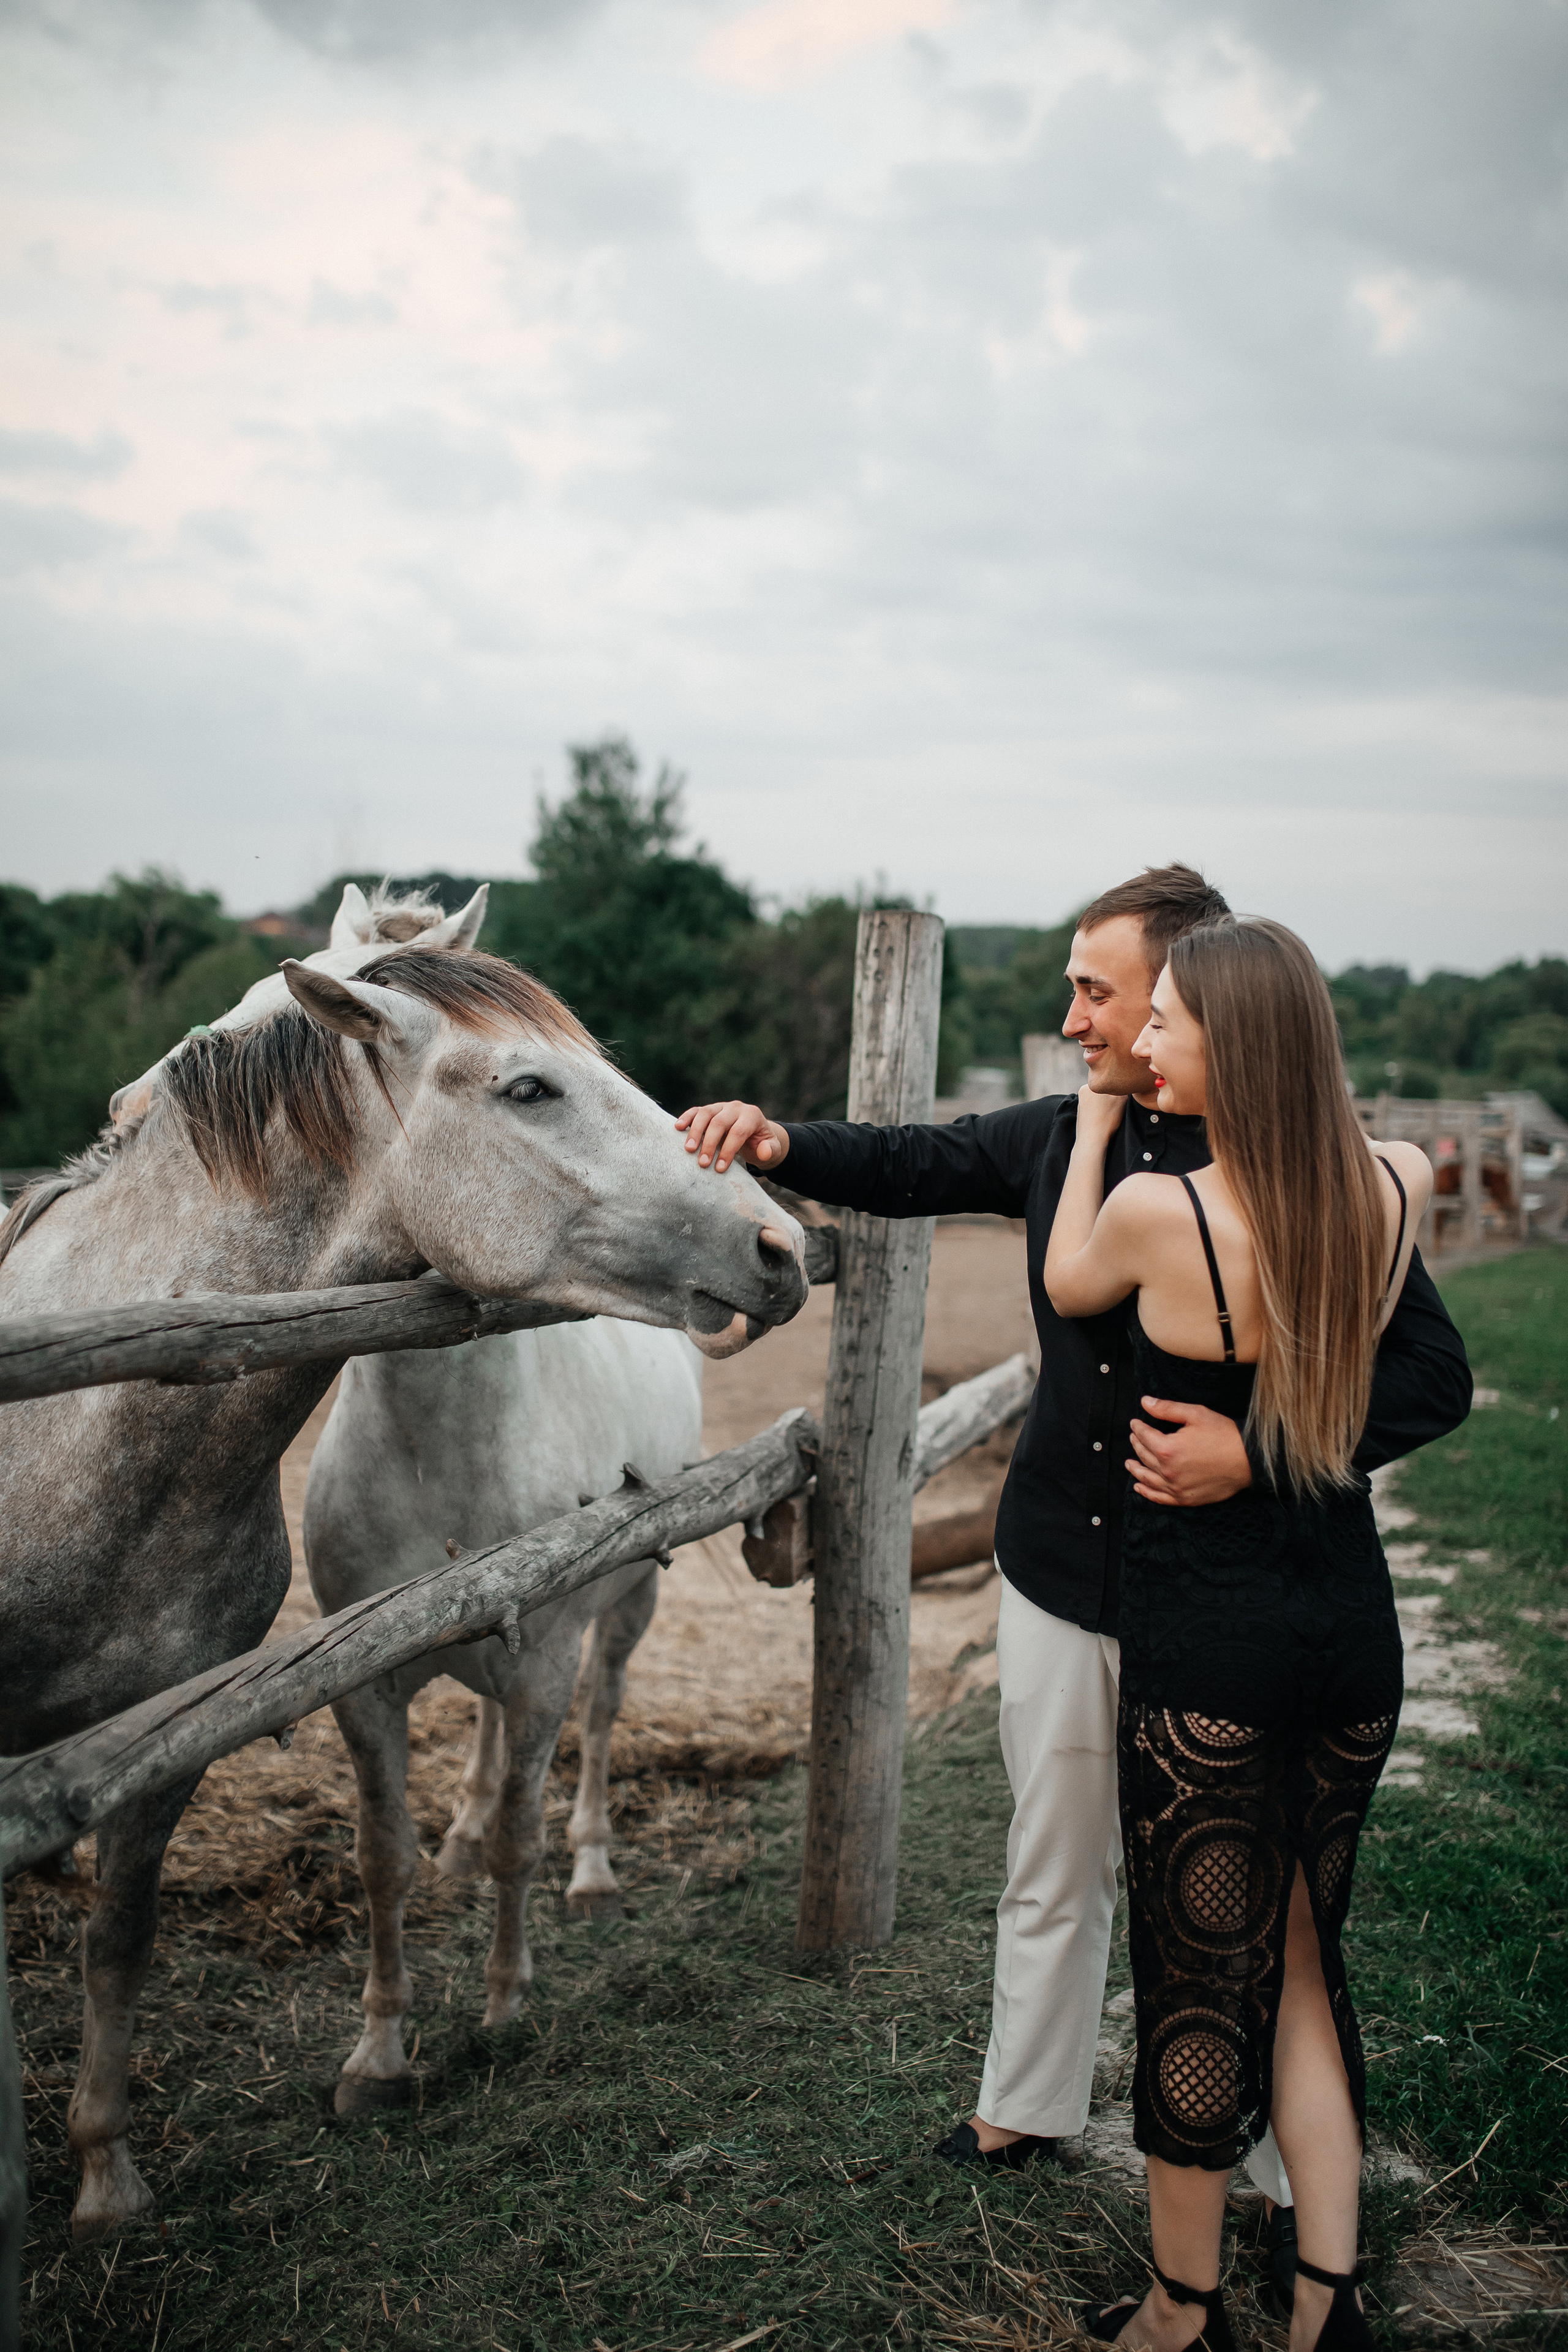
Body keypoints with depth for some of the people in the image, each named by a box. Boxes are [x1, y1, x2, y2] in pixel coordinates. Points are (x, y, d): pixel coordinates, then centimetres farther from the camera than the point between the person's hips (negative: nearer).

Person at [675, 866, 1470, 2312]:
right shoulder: (1061, 1140, 0)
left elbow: (1433, 1378, -16)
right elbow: (906, 1166, 11)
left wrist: (1261, 1453, -27)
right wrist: (780, 1144, -7)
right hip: (1061, 1578, 5)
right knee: (1054, 1869, 21)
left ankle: (1289, 2183, 28)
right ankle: (1026, 2111, 41)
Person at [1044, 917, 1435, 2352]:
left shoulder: (1157, 1215, -18)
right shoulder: (1392, 1192, -4)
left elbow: (1068, 1285, 5)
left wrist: (1093, 1130, 15)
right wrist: (1304, 1122, 27)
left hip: (1206, 1641, -5)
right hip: (1354, 1628, 5)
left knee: (1198, 1980, 10)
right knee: (1305, 1964, 19)